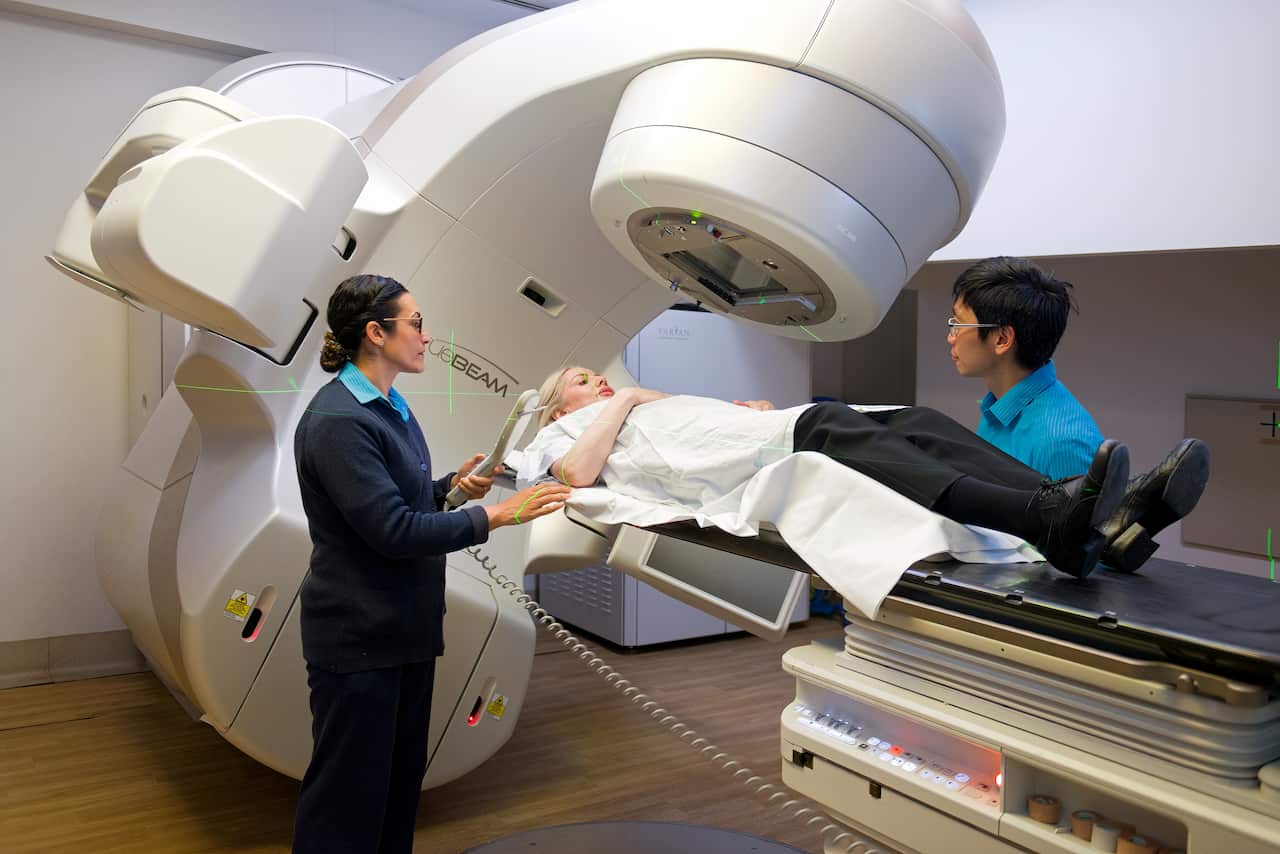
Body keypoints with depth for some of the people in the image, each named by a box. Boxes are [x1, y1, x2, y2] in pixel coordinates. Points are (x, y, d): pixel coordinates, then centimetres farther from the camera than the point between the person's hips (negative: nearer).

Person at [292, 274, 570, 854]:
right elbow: (391, 530, -25)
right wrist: (495, 516, -22)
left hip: (406, 628, 9)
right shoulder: (336, 421, -20)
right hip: (358, 636, -9)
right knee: (350, 791, 4)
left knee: (402, 780, 19)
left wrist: (453, 485, 2)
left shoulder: (391, 408, 10)